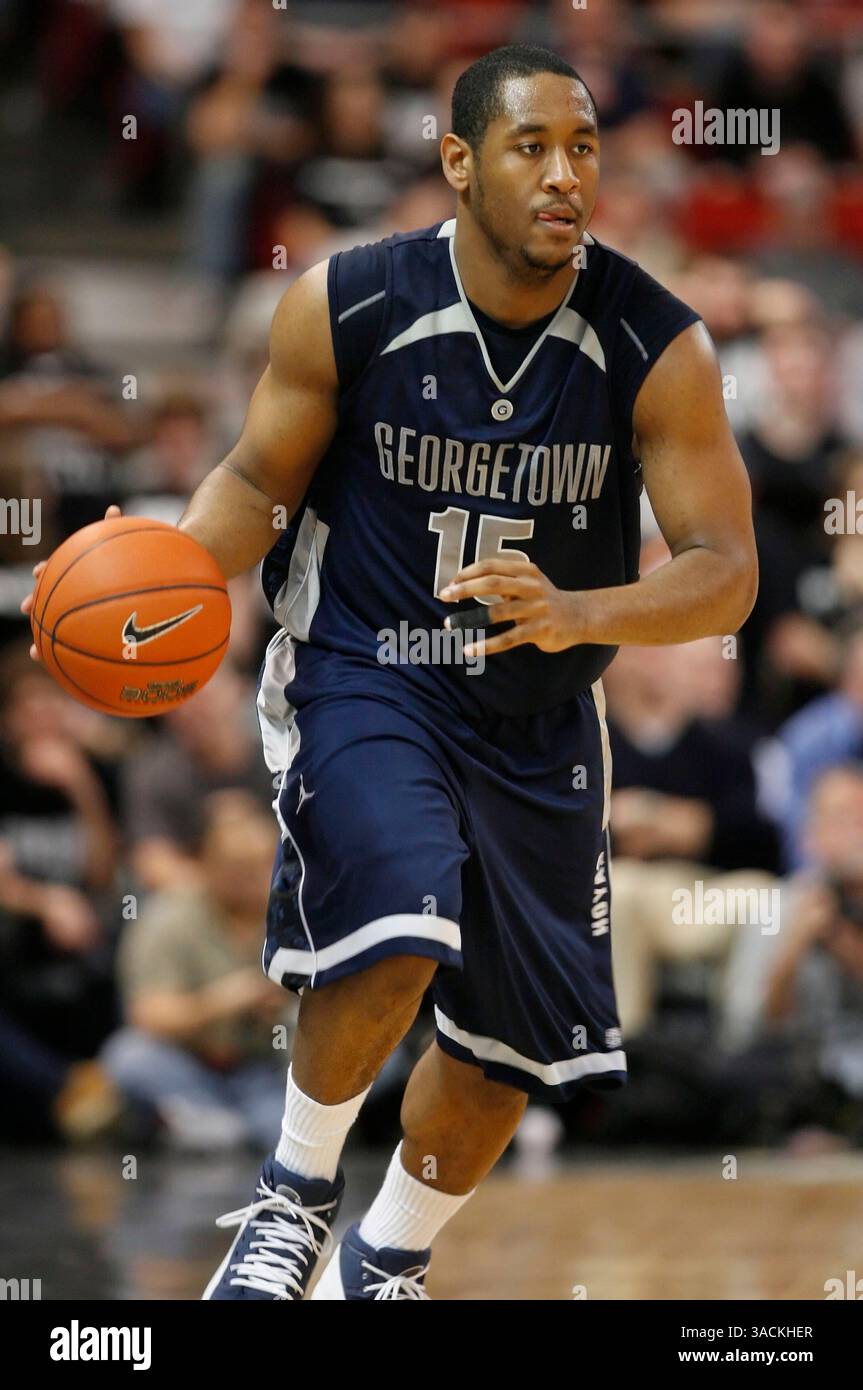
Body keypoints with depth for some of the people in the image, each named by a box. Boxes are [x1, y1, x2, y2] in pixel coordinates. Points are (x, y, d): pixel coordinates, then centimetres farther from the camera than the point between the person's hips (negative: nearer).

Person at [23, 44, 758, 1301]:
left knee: (511, 1042, 11)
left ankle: (386, 1268, 37)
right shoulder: (343, 309, -15)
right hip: (361, 675, -3)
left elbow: (727, 573, -16)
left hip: (538, 716, 3)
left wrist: (575, 615, -35)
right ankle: (298, 1190, -4)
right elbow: (260, 479, 0)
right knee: (397, 932, -30)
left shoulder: (658, 348, -15)